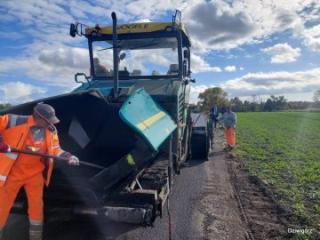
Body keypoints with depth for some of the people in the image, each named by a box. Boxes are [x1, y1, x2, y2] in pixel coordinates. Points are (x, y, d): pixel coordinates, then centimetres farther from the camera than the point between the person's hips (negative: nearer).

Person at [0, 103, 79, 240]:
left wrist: (69, 157, -19)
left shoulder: (51, 130, -7)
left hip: (35, 173, 4)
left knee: (36, 206, 13)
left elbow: (55, 150, -3)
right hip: (12, 172, -3)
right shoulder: (17, 122, -20)